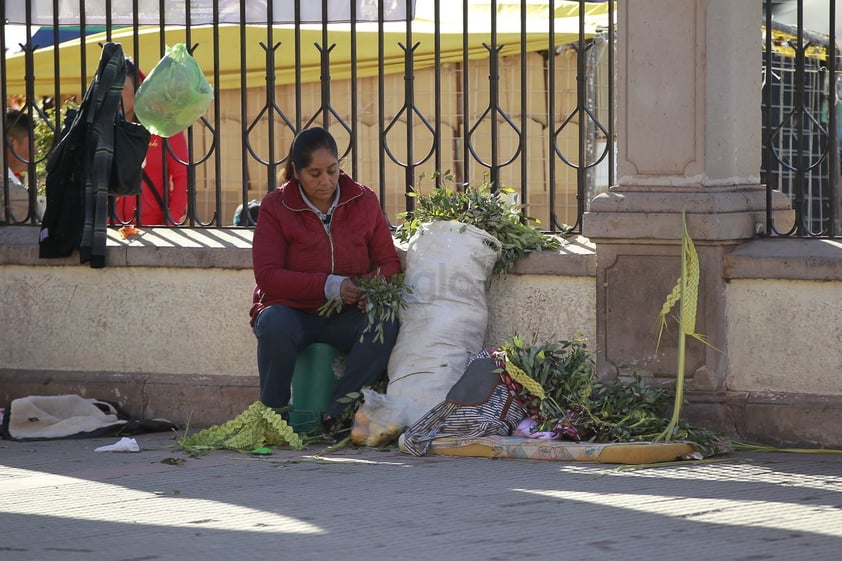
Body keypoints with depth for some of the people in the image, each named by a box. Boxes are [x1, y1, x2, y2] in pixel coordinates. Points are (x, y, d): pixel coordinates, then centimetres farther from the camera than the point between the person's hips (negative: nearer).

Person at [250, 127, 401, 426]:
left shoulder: (364, 201, 6)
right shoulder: (275, 207, -2)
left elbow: (389, 261, 9)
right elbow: (267, 275, -10)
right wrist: (328, 286, -21)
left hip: (346, 317, 2)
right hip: (292, 311, -2)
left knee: (386, 324, -30)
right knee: (275, 326, -37)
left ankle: (336, 413, -29)